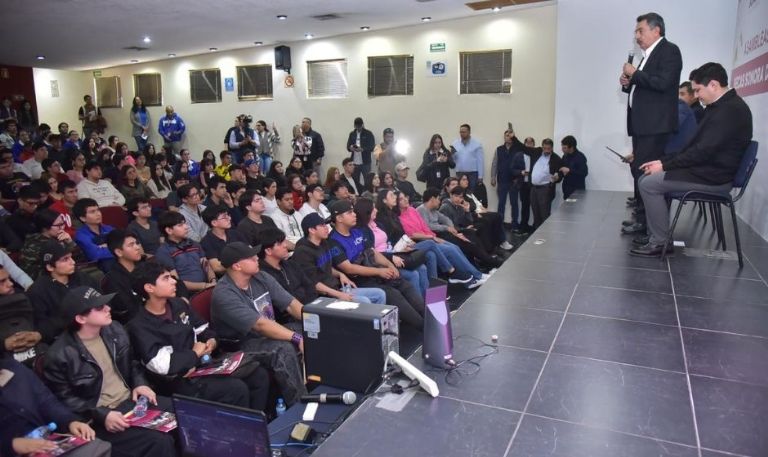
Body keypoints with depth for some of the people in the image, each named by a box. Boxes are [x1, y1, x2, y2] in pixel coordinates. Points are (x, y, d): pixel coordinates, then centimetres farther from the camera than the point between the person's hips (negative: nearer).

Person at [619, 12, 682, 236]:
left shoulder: (669, 50, -4)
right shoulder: (648, 55, 21)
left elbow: (663, 83, -19)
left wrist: (635, 73, -10)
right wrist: (628, 83, 7)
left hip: (655, 124, -9)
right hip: (641, 123, 9)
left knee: (646, 172, -12)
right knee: (638, 171, 9)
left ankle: (649, 223, -7)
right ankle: (643, 219, 15)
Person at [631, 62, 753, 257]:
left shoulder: (731, 110, -18)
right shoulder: (723, 106, 14)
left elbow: (704, 151, -23)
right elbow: (697, 146, 14)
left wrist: (665, 165, -16)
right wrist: (664, 161, 4)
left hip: (713, 177, -10)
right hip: (707, 169, 10)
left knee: (649, 184, -17)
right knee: (648, 178, 7)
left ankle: (661, 242, -8)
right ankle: (654, 234, 8)